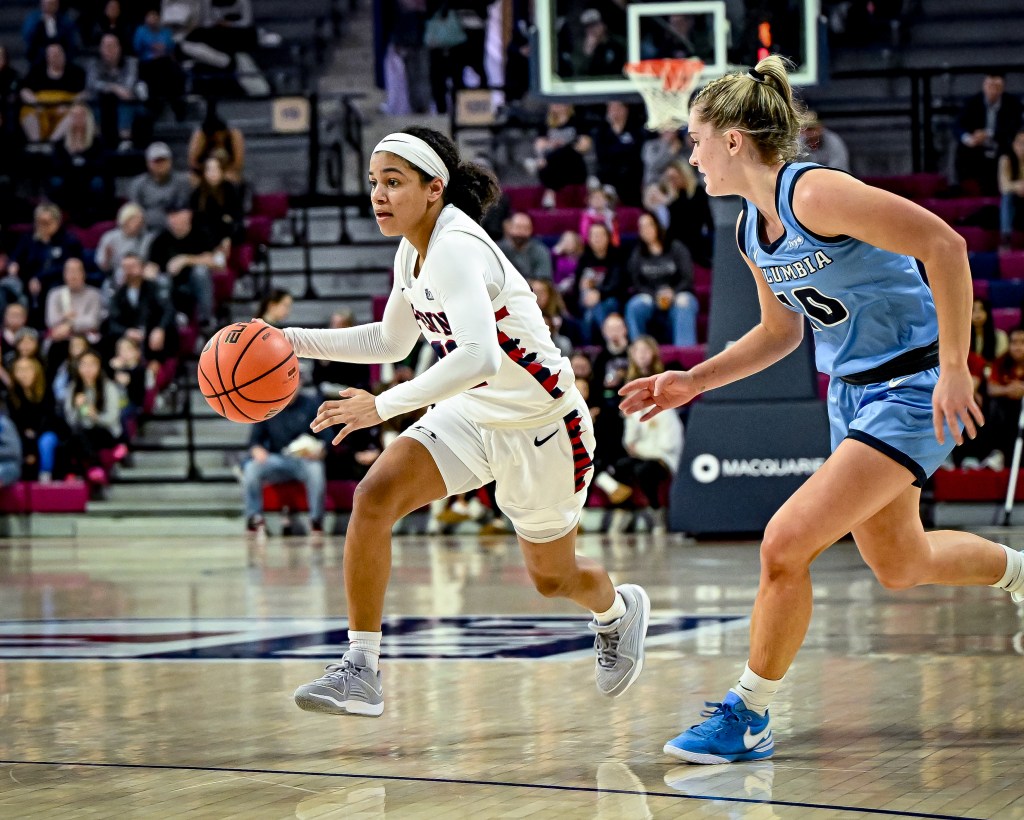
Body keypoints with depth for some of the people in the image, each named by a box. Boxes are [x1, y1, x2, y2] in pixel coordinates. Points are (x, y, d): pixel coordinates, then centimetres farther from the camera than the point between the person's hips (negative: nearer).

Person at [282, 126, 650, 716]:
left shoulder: (456, 249, -28)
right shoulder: (413, 253, -1)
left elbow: (480, 356, -43)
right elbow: (391, 341, 16)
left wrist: (384, 406, -43)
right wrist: (296, 341, 5)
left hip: (541, 424, -7)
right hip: (473, 415, 7)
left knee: (552, 578, 13)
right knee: (374, 495, -18)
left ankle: (619, 610, 50)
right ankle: (361, 672, -17)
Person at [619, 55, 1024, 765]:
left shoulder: (814, 194, -22)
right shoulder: (751, 232, 5)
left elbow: (944, 244, -26)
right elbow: (780, 330, 20)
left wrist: (954, 369, -27)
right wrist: (693, 382, 10)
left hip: (915, 386, -9)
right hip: (852, 392, 9)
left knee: (786, 543, -17)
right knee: (897, 563, 23)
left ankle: (748, 718, -3)